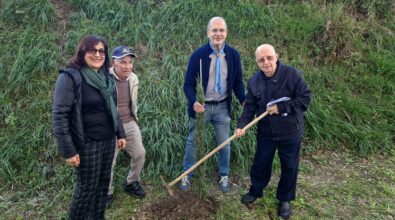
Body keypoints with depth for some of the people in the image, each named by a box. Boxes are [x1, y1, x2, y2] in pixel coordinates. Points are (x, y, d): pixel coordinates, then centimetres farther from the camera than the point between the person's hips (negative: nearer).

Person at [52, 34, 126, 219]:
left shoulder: (106, 77, 8)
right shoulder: (70, 77, -14)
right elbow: (59, 116, -17)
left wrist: (120, 134, 14)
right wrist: (68, 150, -18)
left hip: (108, 140, 6)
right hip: (87, 143, -6)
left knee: (103, 184, 16)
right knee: (86, 187, 7)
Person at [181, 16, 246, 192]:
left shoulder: (233, 55, -4)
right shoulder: (198, 55, -12)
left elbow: (237, 82, 3)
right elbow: (188, 83, -9)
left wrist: (245, 101, -13)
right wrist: (193, 102, -27)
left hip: (222, 106, 2)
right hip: (201, 106, -2)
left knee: (224, 143, 13)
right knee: (192, 141, 12)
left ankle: (224, 176, 33)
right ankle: (187, 175, 30)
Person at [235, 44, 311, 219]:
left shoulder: (292, 74, -18)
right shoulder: (254, 81, -6)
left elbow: (305, 98, -17)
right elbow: (250, 107, -3)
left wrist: (281, 107, -23)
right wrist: (242, 125, -18)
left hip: (290, 132, -2)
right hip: (265, 132, 3)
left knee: (289, 167, 13)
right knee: (261, 164, 17)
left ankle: (285, 199, 35)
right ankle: (256, 190, 43)